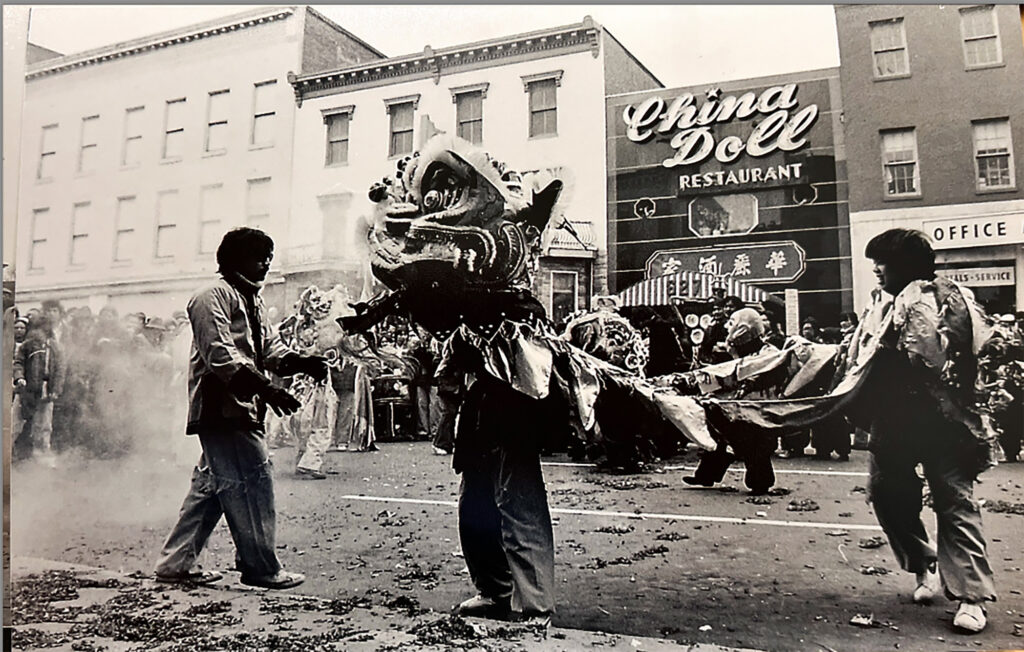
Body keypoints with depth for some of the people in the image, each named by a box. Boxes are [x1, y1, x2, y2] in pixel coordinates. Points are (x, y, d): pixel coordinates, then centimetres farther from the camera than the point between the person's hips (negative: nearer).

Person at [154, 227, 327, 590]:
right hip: (221, 407, -10)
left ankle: (175, 563, 24)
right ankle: (261, 567, 1)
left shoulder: (252, 299, 23)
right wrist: (267, 388, -28)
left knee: (212, 484, 14)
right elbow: (221, 355, -20)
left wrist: (302, 363, -3)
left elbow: (268, 347, 17)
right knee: (252, 480, -8)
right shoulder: (214, 296, -8)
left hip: (241, 408, 10)